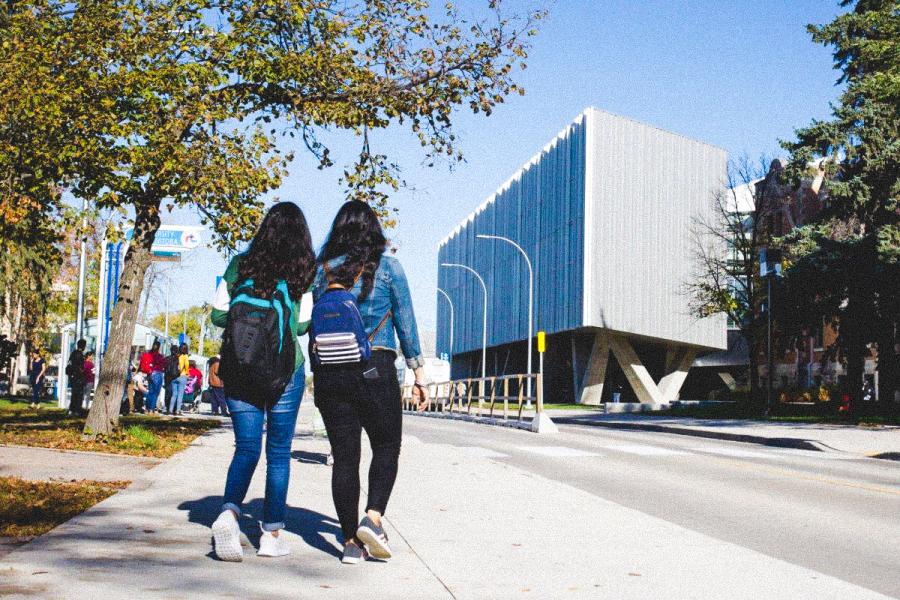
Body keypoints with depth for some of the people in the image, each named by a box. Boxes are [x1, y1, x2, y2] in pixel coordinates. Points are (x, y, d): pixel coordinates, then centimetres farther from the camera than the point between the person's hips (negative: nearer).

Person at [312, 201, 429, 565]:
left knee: (344, 456, 6)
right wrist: (418, 373, 7)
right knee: (386, 447, 12)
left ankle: (351, 541, 8)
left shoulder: (323, 270, 8)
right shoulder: (387, 267, 0)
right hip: (375, 370, -3)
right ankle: (373, 517, -7)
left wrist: (318, 377, 15)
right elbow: (406, 324, 1)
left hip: (330, 372, 3)